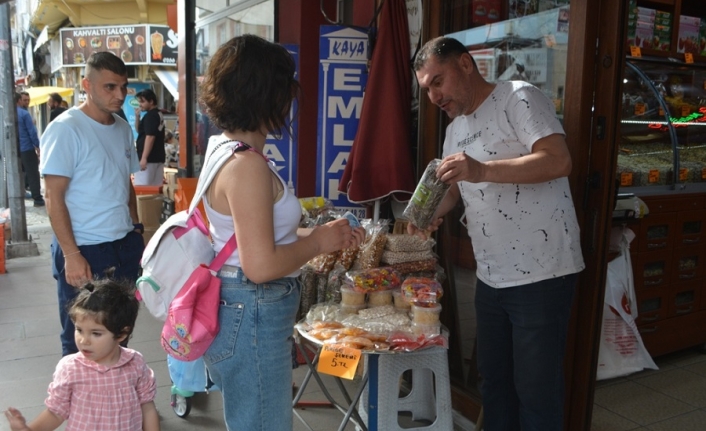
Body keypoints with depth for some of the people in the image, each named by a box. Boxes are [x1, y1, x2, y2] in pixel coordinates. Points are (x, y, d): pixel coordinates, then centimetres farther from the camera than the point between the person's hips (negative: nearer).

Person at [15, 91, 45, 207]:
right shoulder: (25, 114, -11)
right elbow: (32, 132, -14)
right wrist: (38, 147, -7)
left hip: (15, 150, 7)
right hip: (27, 149, -7)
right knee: (33, 174, -4)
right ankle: (37, 199, -5)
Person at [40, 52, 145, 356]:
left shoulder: (123, 128, 9)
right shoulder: (65, 129, -11)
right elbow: (54, 198, -13)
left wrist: (136, 229, 12)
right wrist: (71, 255, -17)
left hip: (125, 246, 6)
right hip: (84, 250, -6)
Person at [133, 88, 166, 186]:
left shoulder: (150, 116, -14)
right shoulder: (158, 114, 16)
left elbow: (150, 137, -22)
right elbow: (139, 130, 24)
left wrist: (144, 158, -24)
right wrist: (137, 116, 7)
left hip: (149, 158, -10)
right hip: (158, 157, 10)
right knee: (156, 187, 9)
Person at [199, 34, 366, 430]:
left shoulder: (226, 148, 8)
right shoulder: (247, 164, -23)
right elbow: (261, 266, -27)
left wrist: (326, 235, 8)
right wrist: (318, 242, -12)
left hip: (245, 313, 10)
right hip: (253, 319, -10)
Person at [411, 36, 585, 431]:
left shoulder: (519, 98, -9)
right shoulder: (455, 129, 15)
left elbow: (559, 161, -21)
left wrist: (482, 169, -30)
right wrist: (431, 214, 0)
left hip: (541, 274, -7)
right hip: (490, 277, 8)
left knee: (536, 388, 3)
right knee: (494, 379, 18)